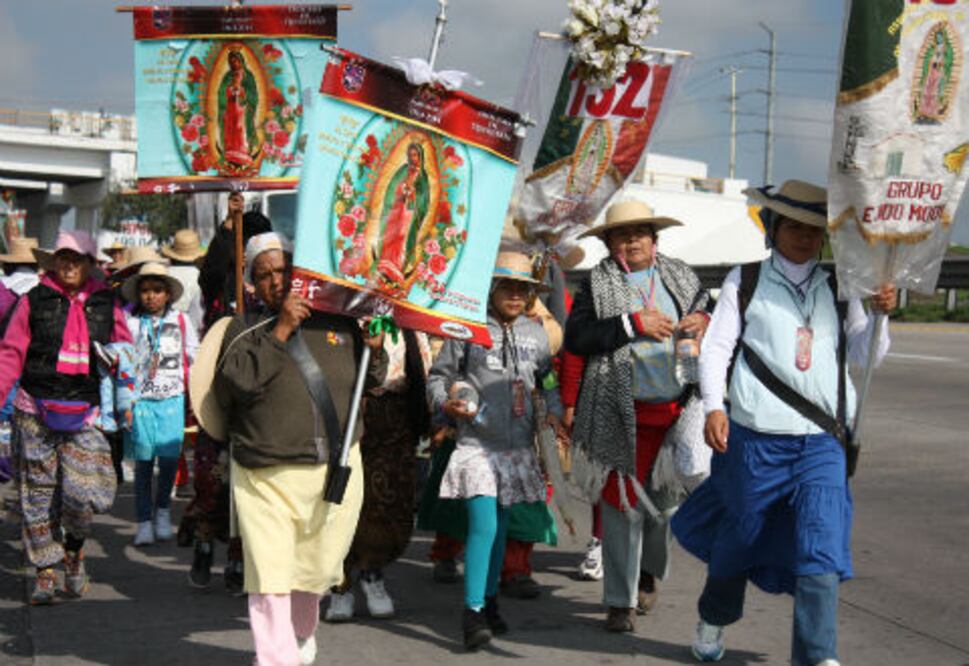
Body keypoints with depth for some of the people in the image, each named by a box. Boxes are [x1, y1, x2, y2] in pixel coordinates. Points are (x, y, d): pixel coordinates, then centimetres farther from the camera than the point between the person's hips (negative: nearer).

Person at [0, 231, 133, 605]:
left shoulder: (106, 304, 8)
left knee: (82, 490, -9)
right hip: (36, 411, 0)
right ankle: (45, 572, 14)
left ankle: (74, 549, 21)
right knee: (38, 493, 3)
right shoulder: (35, 301, 4)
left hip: (85, 414, 0)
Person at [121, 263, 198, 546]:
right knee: (143, 461, 0)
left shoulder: (181, 321, 7)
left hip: (172, 398, 1)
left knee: (170, 457, -3)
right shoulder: (131, 323, 4)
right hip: (141, 399, -1)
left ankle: (163, 510, 20)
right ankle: (144, 522, 8)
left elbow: (194, 358, 12)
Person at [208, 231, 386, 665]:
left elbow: (372, 381, 23)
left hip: (335, 471, 3)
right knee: (270, 580, -9)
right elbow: (231, 383, -17)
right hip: (265, 478, -3)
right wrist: (279, 332, -18)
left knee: (315, 569, 16)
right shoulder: (245, 329, 2)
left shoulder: (338, 322, 9)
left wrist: (375, 350, 0)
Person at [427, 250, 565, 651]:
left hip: (517, 445, 5)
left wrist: (555, 412, 4)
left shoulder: (535, 334, 9)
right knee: (483, 525, -15)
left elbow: (547, 378, 21)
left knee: (501, 528, 14)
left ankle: (489, 601, 28)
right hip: (478, 442, -5)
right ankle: (472, 612, -9)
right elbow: (438, 375, 2)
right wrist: (445, 404, -16)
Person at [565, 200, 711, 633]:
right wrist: (633, 323, -15)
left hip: (677, 412, 3)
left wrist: (705, 323, -3)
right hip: (622, 415, -3)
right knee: (623, 505, -2)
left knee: (665, 502, 11)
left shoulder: (681, 277, 13)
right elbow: (576, 338, -8)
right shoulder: (597, 284, 3)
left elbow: (713, 318, 22)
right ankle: (621, 601, 8)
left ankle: (650, 573, 39)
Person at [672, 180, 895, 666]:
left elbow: (864, 355, 8)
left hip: (823, 441, 2)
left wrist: (879, 315, -10)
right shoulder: (746, 281, 3)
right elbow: (716, 347, -1)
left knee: (821, 549, -7)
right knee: (741, 535, 13)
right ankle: (713, 621, 38)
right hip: (756, 437, -2)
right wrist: (713, 406, -14)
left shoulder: (837, 288, 10)